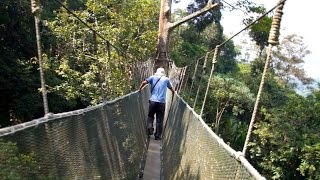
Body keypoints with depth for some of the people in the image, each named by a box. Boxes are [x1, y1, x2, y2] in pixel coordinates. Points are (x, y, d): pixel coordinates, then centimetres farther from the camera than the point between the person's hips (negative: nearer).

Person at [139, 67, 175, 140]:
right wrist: (173, 92, 43)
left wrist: (139, 89, 14)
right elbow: (171, 88, 22)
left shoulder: (153, 77, 9)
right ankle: (158, 135, 9)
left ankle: (149, 128, -4)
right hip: (162, 102, 0)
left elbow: (144, 82, -1)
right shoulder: (166, 79, 11)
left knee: (150, 116, 17)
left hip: (152, 101, 0)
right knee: (160, 120, 7)